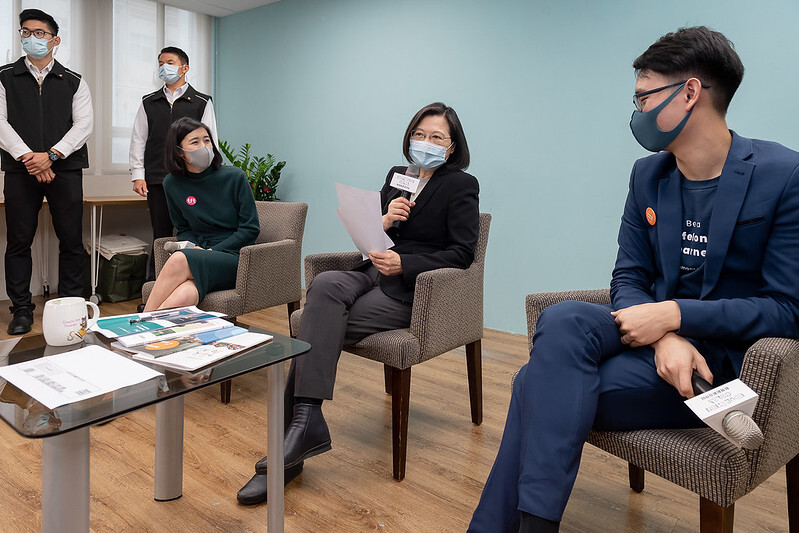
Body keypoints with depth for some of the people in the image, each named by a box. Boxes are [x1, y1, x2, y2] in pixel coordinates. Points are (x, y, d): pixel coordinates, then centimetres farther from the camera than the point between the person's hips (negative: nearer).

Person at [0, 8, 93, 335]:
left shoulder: (74, 83, 11)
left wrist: (51, 155, -12)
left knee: (71, 241, 0)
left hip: (65, 169, 0)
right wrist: (27, 157, -13)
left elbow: (83, 125, 0)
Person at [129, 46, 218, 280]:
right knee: (161, 236, 5)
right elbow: (138, 140, 13)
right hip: (157, 181, 2)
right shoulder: (149, 103, 15)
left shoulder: (201, 103, 7)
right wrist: (137, 175, 4)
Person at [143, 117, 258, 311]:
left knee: (179, 260, -33)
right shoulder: (172, 184, 8)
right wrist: (194, 247, -5)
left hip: (234, 257, -2)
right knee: (185, 296, -35)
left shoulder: (234, 177, -3)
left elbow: (250, 228, -2)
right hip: (201, 256, 3)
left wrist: (214, 251, -11)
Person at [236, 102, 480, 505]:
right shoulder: (396, 176, 21)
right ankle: (306, 420, -30)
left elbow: (462, 253, -5)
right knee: (324, 285, -29)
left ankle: (298, 423, -18)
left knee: (319, 324, -26)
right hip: (376, 273, 6)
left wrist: (403, 263, -17)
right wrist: (383, 220, -6)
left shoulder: (461, 186, 3)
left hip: (413, 290, -5)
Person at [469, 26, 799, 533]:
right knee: (561, 321, -27)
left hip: (729, 358, -5)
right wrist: (664, 335, -16)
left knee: (544, 382, -25)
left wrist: (674, 315, -21)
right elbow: (629, 278, 5)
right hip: (661, 329, 5)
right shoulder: (649, 174, 8)